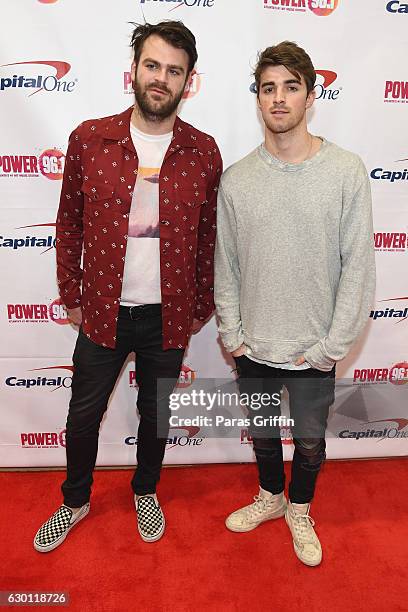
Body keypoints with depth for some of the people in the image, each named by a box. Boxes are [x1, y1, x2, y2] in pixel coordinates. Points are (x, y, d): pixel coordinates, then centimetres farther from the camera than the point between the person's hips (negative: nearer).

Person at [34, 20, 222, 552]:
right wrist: (70, 294, 4)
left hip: (168, 317, 0)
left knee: (156, 412, 19)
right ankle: (75, 501, 44)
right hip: (103, 310, 0)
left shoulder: (204, 152, -4)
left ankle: (145, 491, 47)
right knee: (84, 413, 16)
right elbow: (70, 223, 2)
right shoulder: (88, 139, -6)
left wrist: (202, 306, 6)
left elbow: (207, 235, 3)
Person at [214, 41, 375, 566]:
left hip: (314, 350, -1)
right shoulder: (237, 179, -4)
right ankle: (271, 497, 50)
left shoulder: (346, 172, -10)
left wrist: (333, 346, -11)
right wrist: (232, 335, -2)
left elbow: (358, 266, -10)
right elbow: (225, 266, 1)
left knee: (310, 443, 17)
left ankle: (299, 510, 47)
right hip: (253, 347, 2)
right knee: (262, 433, 22)